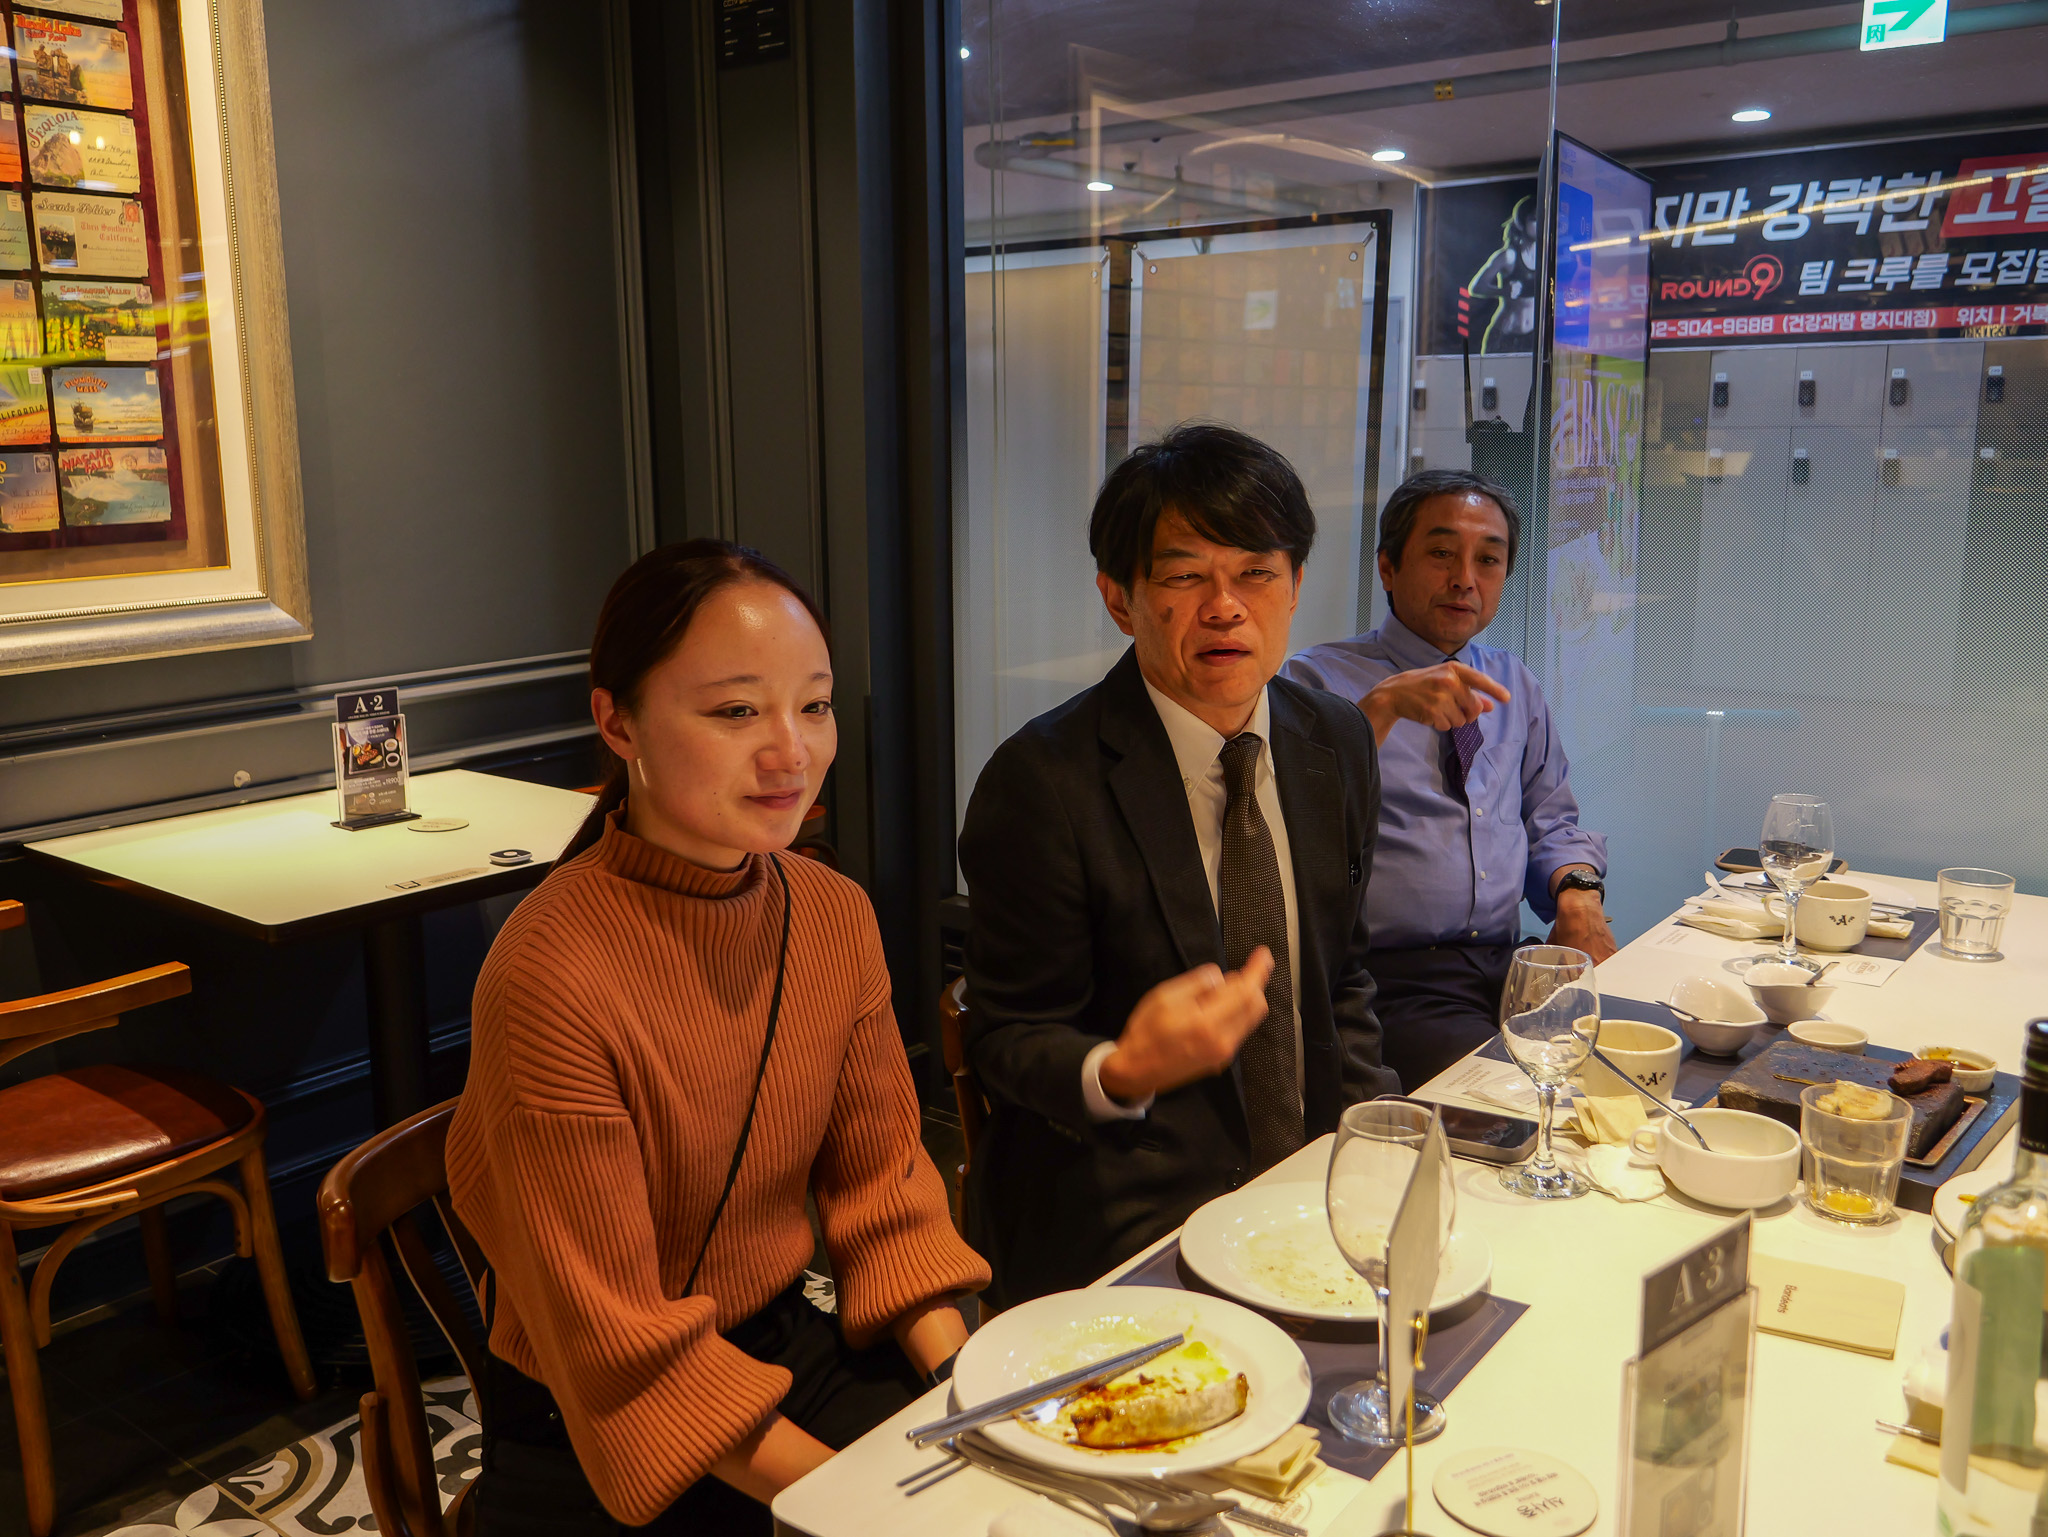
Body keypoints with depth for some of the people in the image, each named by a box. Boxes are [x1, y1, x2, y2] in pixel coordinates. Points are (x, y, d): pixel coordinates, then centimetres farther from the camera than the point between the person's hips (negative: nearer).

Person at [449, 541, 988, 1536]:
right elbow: (623, 1355, -19)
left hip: (788, 1345, 6)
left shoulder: (837, 916, -5)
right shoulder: (555, 978, -25)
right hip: (597, 1449, -5)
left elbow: (881, 1190, 3)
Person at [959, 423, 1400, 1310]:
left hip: (1310, 1186, 7)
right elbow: (1008, 1043, -9)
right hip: (1120, 1225, -6)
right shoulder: (1042, 781, -14)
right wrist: (1121, 1072, -30)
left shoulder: (1338, 744, 5)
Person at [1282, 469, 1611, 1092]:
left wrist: (1578, 893, 3)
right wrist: (1382, 706, -24)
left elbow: (1550, 823, 24)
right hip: (1390, 977, -6)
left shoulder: (1515, 685, 21)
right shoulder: (1319, 681, -1)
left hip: (1512, 969, 6)